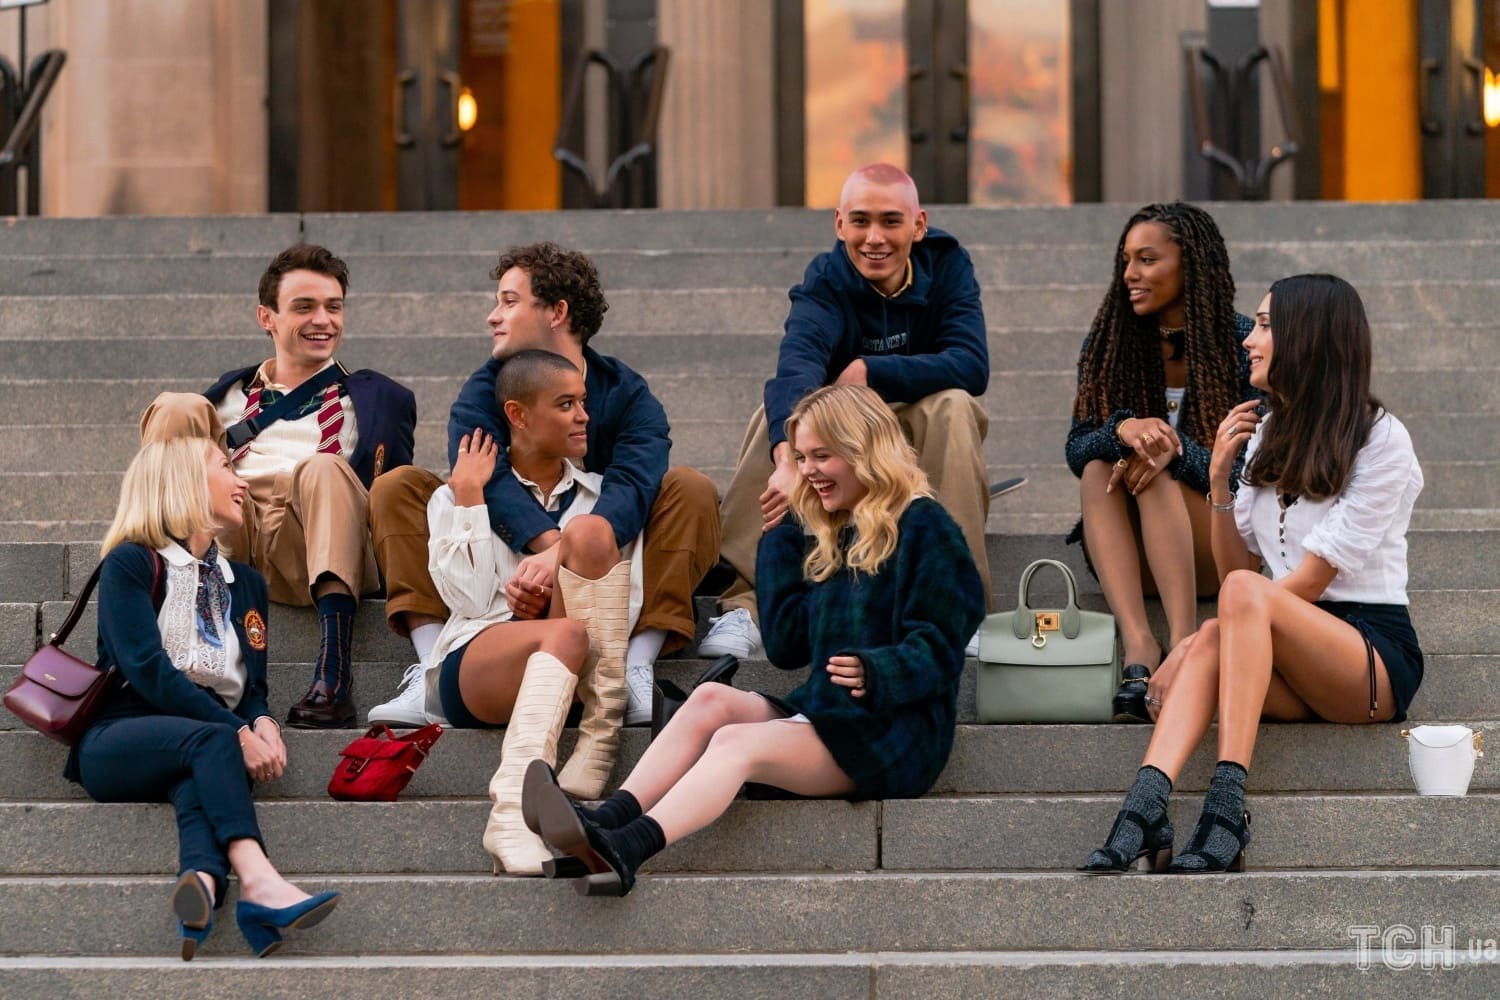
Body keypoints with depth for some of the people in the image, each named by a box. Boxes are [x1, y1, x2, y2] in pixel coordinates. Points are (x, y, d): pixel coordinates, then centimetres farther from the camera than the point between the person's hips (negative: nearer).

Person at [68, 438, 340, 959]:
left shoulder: (245, 582, 23)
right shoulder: (131, 564, 2)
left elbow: (252, 685, 18)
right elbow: (146, 669, -11)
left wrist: (261, 722, -8)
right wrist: (235, 732, -20)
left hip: (205, 748, 4)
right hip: (122, 738, -4)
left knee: (199, 777, -34)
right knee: (211, 740, -35)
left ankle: (202, 880, -65)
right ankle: (257, 880, -57)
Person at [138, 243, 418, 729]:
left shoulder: (378, 398, 27)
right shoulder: (229, 394, 32)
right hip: (225, 537, 2)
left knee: (326, 470, -34)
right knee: (178, 408, -13)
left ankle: (333, 676, -49)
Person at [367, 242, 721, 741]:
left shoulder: (627, 394, -4)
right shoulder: (485, 389, 0)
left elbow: (631, 486, -25)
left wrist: (568, 557, -45)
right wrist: (548, 542, -41)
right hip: (502, 566, 1)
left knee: (690, 489, -21)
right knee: (398, 488, -13)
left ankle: (635, 672, -33)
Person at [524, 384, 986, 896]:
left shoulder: (921, 528, -3)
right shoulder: (827, 533, 20)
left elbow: (938, 652, -11)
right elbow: (786, 646, 13)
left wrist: (874, 673, -31)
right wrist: (782, 537, 13)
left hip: (892, 732, -7)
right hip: (819, 715, 7)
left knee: (737, 742, -29)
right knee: (711, 699, -18)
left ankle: (621, 852, -50)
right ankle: (603, 821, -38)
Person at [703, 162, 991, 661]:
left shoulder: (947, 266, -11)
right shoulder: (825, 284, -17)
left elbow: (972, 366, -25)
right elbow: (796, 366, -38)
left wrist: (869, 372, -30)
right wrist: (789, 460, -57)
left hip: (920, 451, 0)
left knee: (954, 406, -30)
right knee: (778, 409, -27)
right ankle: (745, 605, -33)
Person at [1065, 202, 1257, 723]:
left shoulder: (1242, 344, -4)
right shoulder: (1107, 344, 5)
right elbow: (1076, 449, -4)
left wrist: (1177, 449, -29)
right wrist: (1123, 429, -27)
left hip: (1217, 551, -3)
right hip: (1128, 553, 3)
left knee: (1158, 473, -29)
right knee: (1100, 469, -26)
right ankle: (1137, 646, -44)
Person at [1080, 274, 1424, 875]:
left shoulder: (1380, 439, -4)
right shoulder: (1267, 433, 17)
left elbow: (1314, 577, -12)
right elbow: (1233, 566, 13)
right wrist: (1220, 482, -1)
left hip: (1376, 654, -6)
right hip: (1297, 676, 6)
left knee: (1245, 593, -33)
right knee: (1196, 662, -27)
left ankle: (1226, 810, -43)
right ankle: (1145, 809, -49)